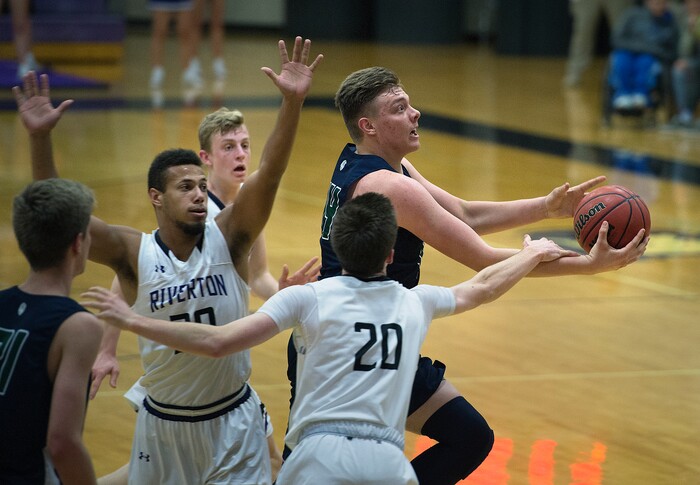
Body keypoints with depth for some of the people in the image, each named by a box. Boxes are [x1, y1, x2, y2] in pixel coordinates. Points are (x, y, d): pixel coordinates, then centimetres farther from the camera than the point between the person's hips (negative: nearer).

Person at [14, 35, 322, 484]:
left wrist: (292, 103, -34)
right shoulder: (133, 254, -10)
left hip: (233, 421, 0)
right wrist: (40, 138, -32)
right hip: (163, 426, 0)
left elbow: (268, 176, -21)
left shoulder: (227, 239, -8)